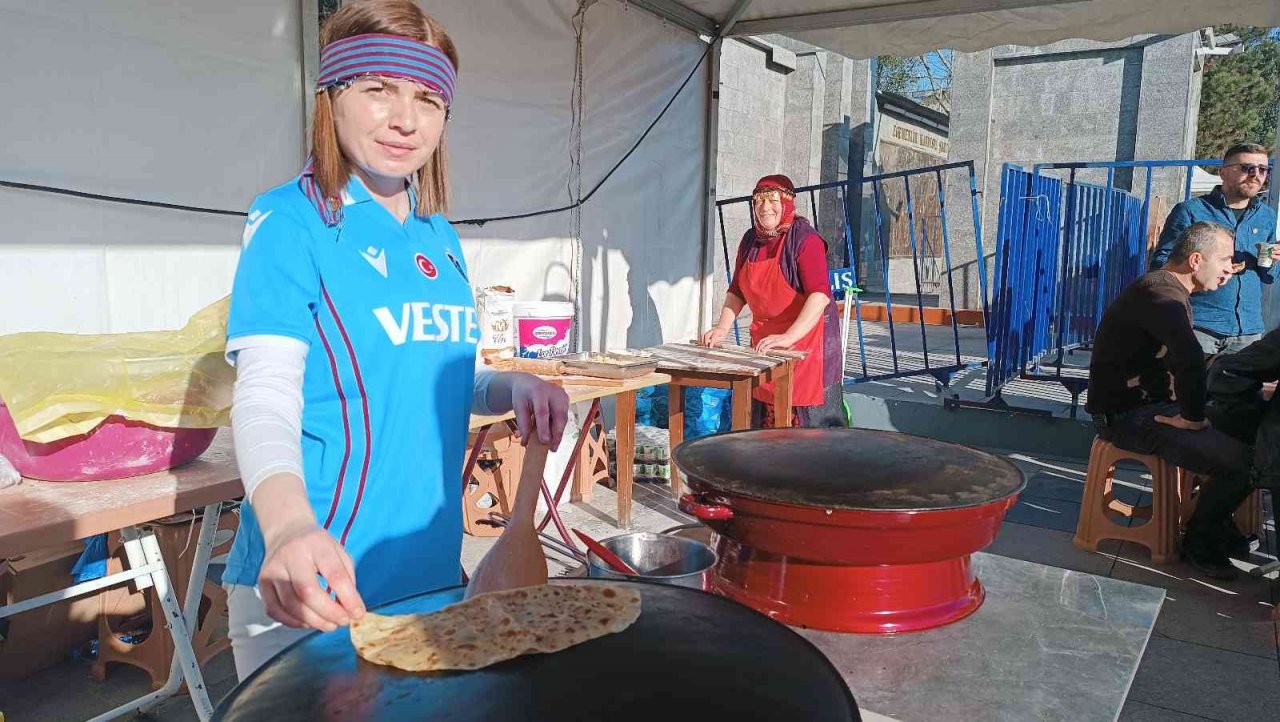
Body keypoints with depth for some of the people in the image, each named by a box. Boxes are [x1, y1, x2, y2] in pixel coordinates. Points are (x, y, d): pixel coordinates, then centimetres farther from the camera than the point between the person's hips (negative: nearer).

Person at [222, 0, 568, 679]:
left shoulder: (440, 239, 7)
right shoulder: (291, 219, -13)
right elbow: (267, 398, -22)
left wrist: (512, 388, -5)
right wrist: (289, 527, -41)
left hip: (429, 565, 7)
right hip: (315, 581, -6)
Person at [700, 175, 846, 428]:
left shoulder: (805, 239, -15)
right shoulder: (750, 240, 6)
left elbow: (820, 294, -26)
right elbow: (736, 292, 14)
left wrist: (789, 337, -36)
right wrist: (722, 328, -1)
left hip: (805, 335, -6)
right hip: (764, 342, 6)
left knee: (807, 416, -4)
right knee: (765, 413, 9)